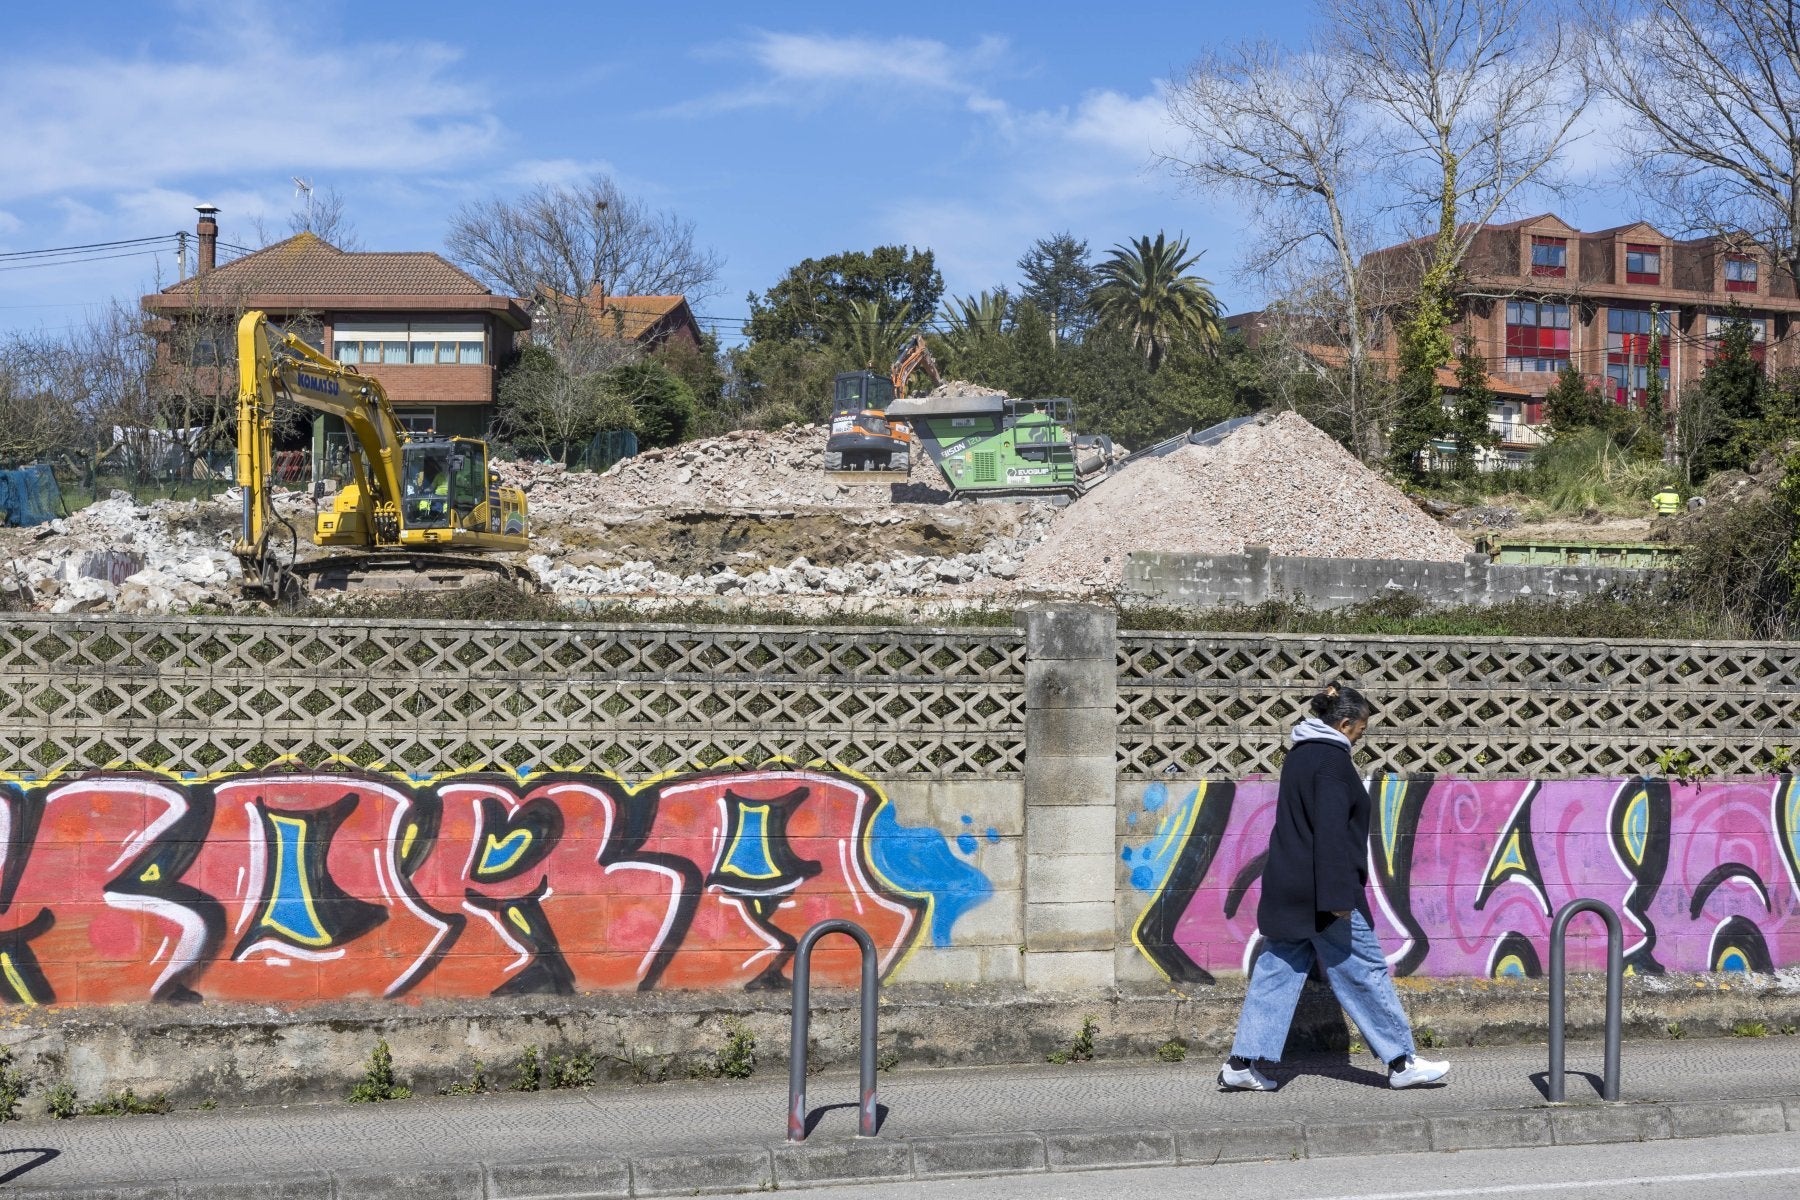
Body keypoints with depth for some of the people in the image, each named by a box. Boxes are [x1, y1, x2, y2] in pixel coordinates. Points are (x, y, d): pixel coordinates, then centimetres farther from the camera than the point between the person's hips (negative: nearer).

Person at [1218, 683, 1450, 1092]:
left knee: (1277, 970, 8)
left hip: (1287, 889, 9)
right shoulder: (1332, 759, -14)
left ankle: (1241, 1063, 5)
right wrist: (1338, 895, -24)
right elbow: (1331, 832, -22)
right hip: (1320, 891, -9)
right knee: (1366, 971, 2)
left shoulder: (1299, 754, 15)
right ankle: (1401, 1063, 11)